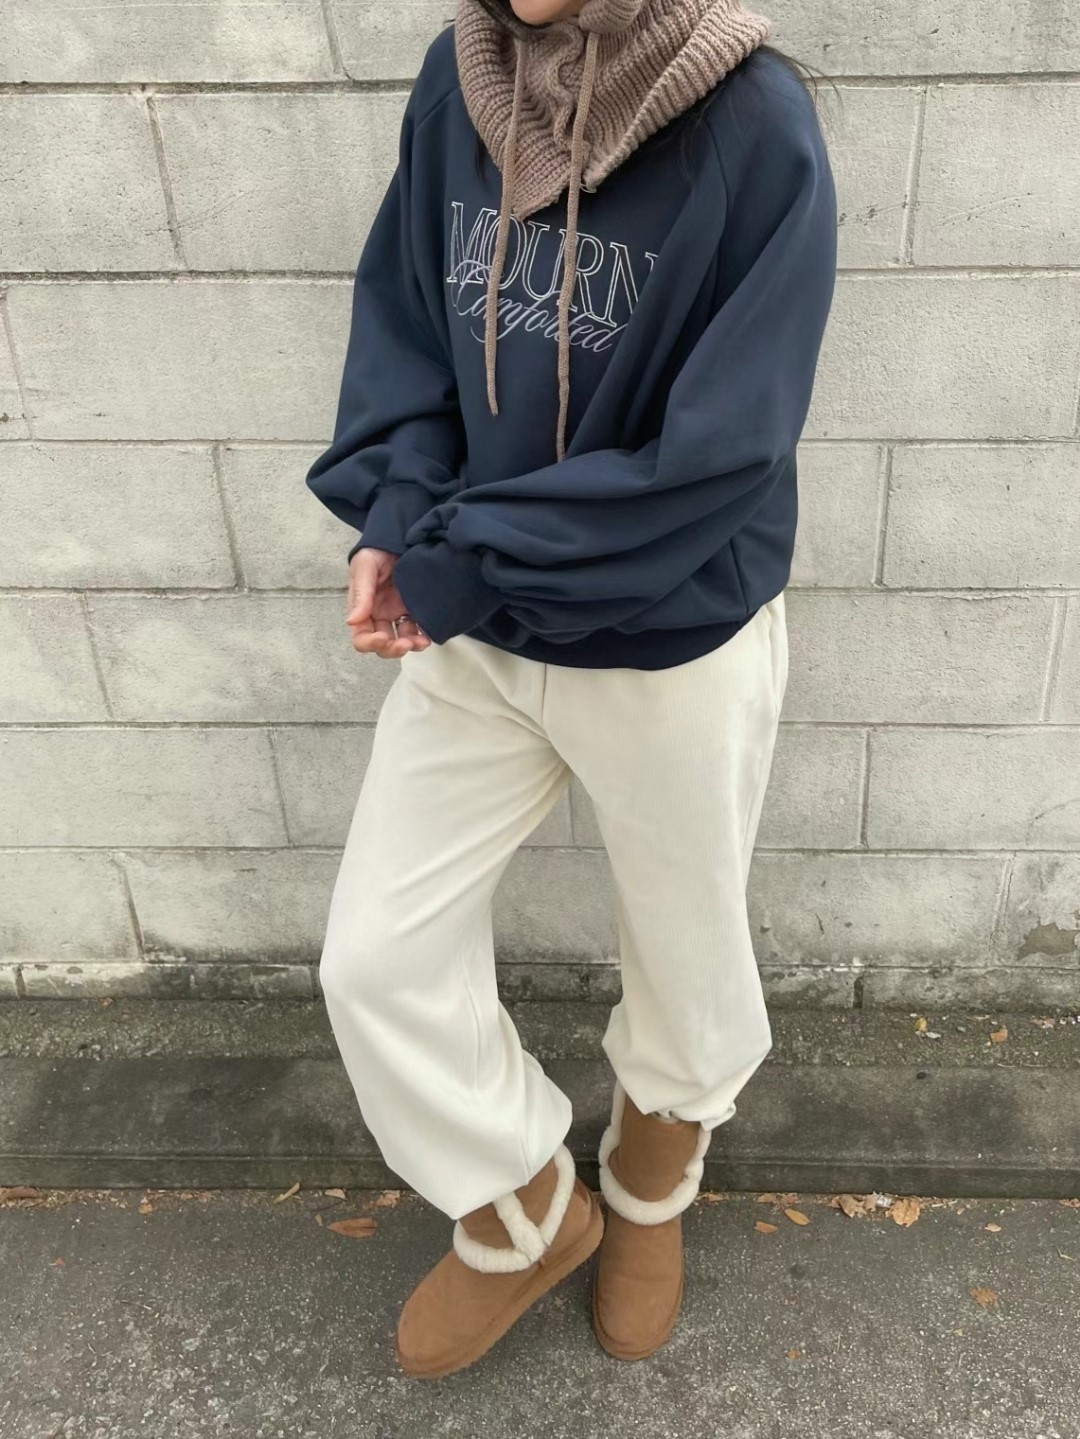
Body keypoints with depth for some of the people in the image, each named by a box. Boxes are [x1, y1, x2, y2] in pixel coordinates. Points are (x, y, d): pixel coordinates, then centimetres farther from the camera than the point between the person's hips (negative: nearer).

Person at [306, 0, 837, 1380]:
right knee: (376, 957, 8)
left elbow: (720, 456, -23)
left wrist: (457, 566, -21)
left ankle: (652, 1186, 53)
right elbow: (399, 320, 4)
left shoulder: (757, 125, -20)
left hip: (678, 654, -4)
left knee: (683, 954, 18)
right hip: (473, 635, 5)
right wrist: (394, 517, -14)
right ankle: (528, 1214, 35)